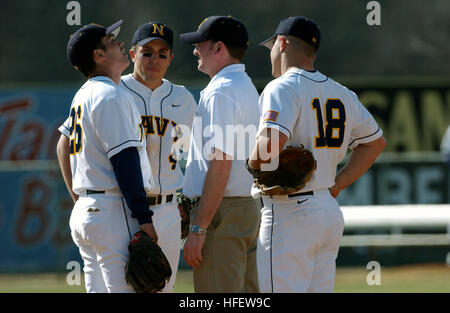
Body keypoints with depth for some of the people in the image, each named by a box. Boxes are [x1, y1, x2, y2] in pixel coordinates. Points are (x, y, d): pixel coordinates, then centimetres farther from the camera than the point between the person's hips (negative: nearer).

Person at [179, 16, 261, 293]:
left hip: (222, 213, -10)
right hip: (251, 211, 10)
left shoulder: (221, 91, -13)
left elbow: (220, 165, -21)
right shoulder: (249, 89, 20)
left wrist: (198, 229, -22)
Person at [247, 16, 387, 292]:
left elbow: (272, 142, -28)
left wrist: (254, 162, -7)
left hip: (289, 215, -8)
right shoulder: (343, 94, 14)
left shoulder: (284, 88, -11)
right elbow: (375, 142, 25)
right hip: (331, 212, 8)